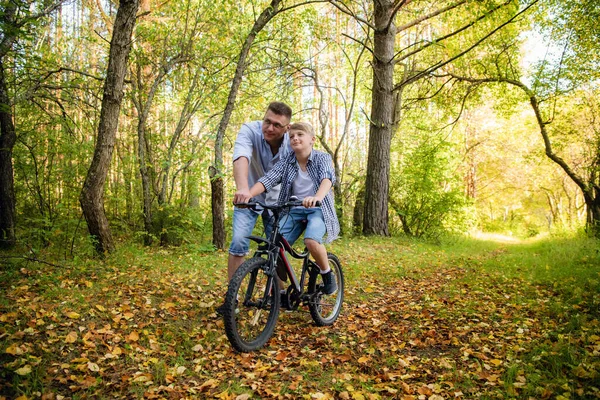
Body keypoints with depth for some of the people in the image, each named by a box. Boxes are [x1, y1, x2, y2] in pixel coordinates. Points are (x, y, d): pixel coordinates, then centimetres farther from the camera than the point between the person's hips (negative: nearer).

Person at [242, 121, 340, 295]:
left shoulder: (322, 158, -7)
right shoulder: (286, 161, 0)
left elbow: (327, 179, -27)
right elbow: (267, 179, -15)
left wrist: (317, 198, -50)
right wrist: (248, 193, -36)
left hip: (318, 209, -3)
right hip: (294, 210, 4)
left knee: (311, 241, -31)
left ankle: (327, 275, -3)